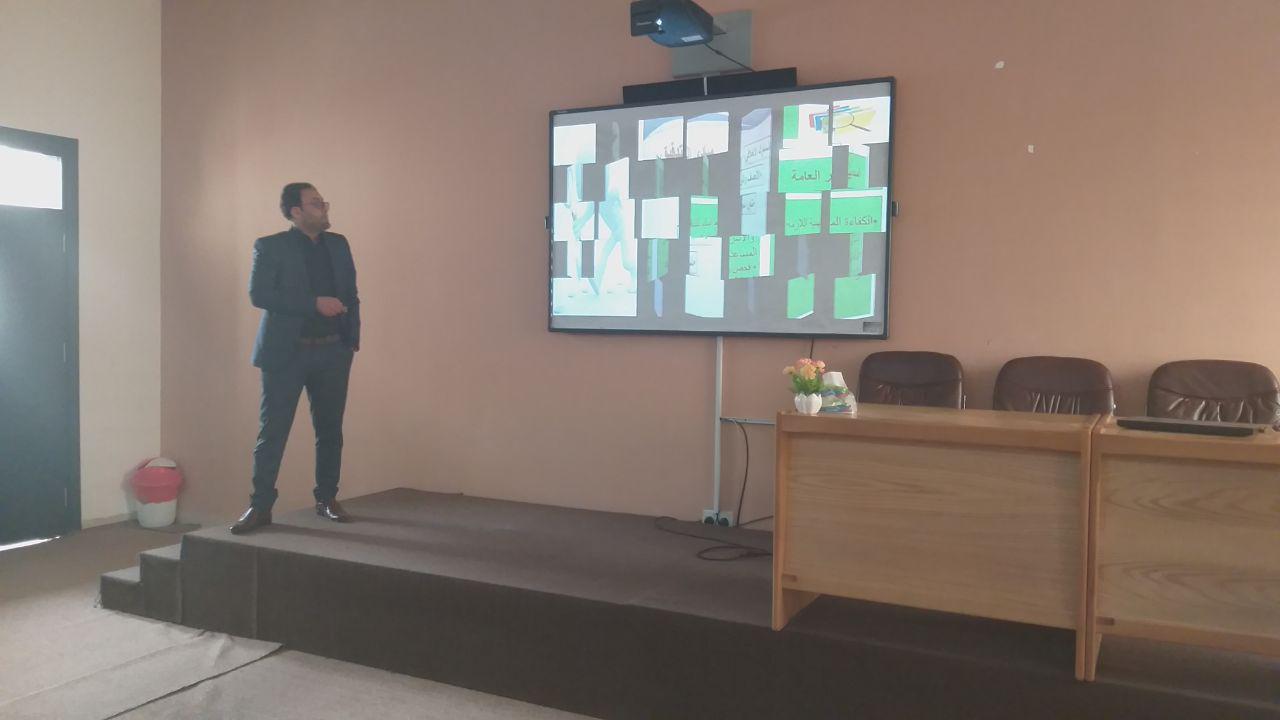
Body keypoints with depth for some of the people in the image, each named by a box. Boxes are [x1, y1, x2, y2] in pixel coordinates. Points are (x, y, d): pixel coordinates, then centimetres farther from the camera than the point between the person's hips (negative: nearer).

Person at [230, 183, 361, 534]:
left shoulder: (338, 244, 12)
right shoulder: (270, 246, -1)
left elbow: (351, 293, 14)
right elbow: (258, 294, -12)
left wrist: (353, 338, 4)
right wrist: (315, 304, -18)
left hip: (333, 351, 4)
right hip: (287, 351, -4)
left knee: (330, 430, 8)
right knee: (272, 431, -2)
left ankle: (327, 499, 20)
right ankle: (260, 506, 6)